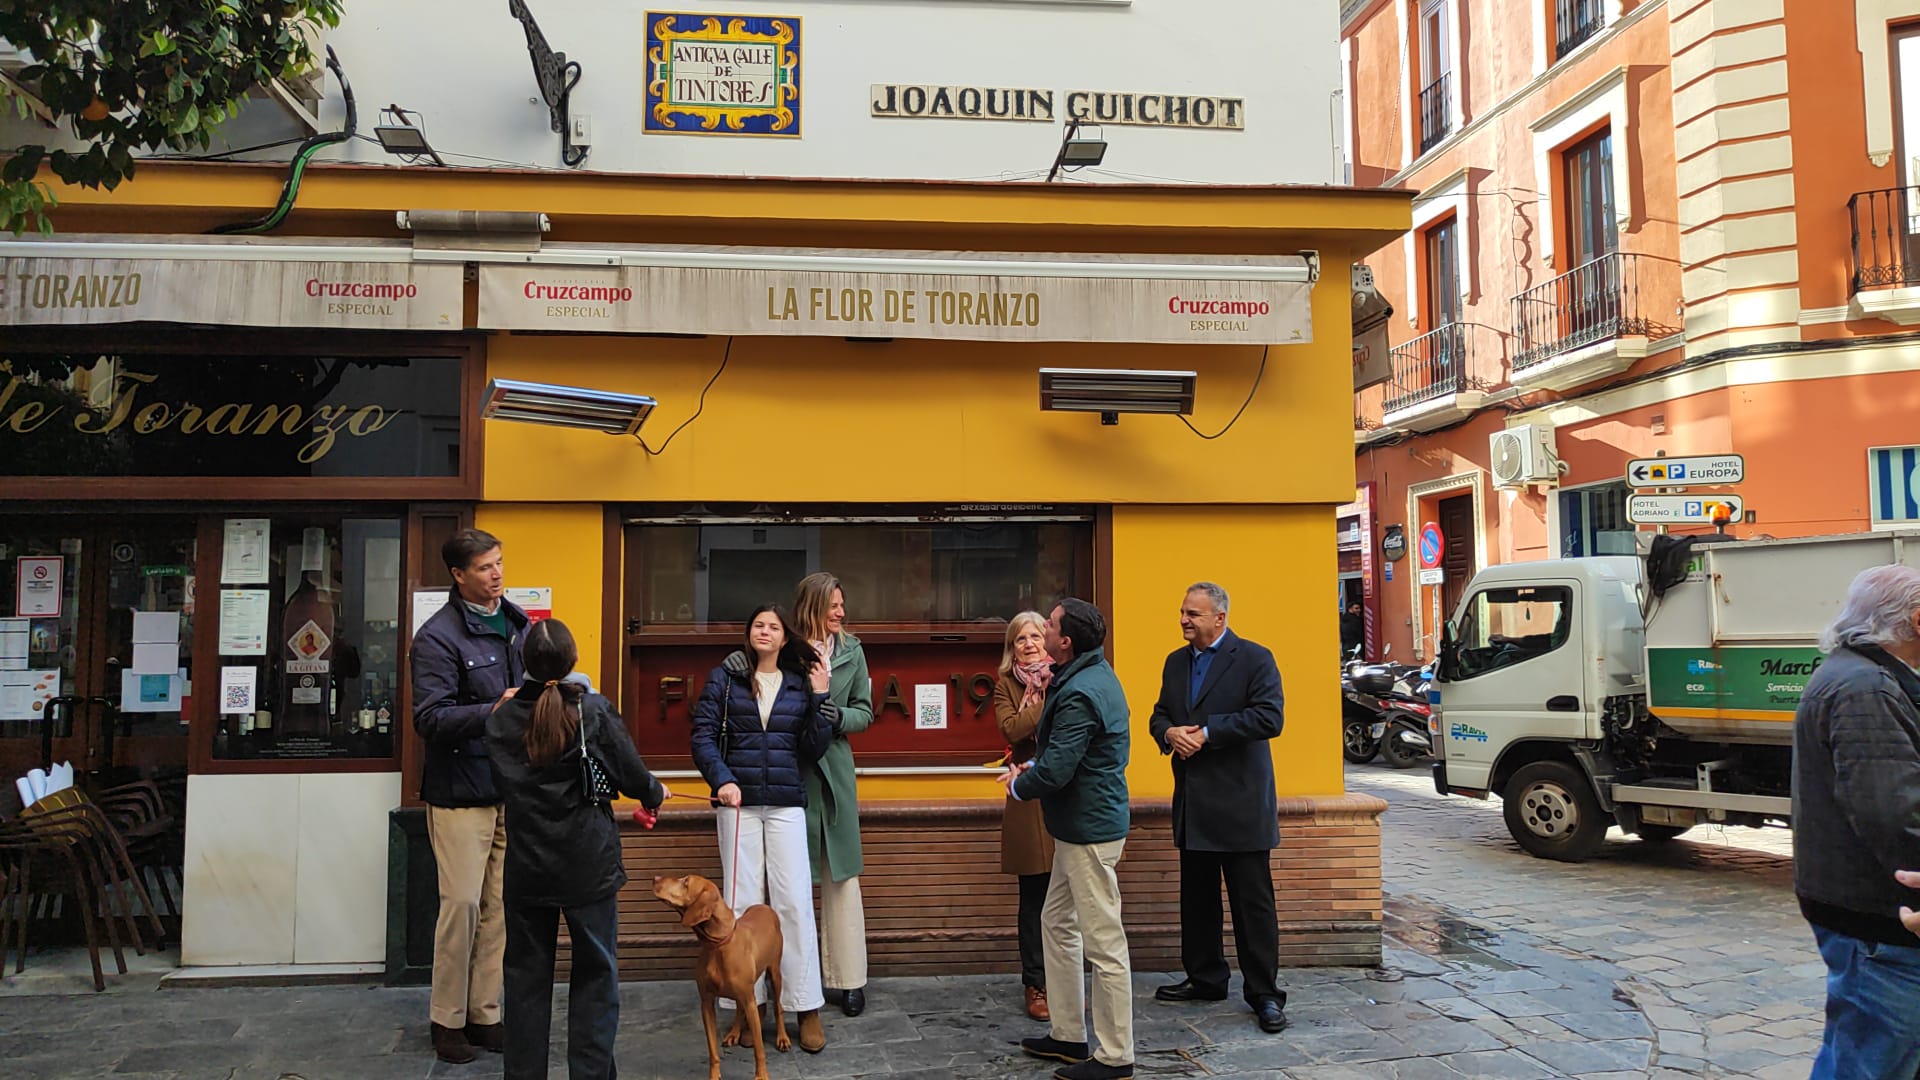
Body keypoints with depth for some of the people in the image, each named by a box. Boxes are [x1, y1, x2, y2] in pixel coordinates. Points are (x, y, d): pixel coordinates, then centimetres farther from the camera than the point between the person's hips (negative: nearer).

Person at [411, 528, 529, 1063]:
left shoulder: (517, 622, 10)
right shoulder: (438, 636, -12)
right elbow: (429, 718, -18)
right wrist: (494, 711, -29)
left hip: (512, 786, 6)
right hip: (462, 792, -6)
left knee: (499, 906, 9)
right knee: (462, 903, -3)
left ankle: (484, 1014, 20)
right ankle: (447, 1019, 14)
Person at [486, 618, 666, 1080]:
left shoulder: (501, 719, -2)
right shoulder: (594, 710, -12)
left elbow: (502, 783, 9)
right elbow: (631, 774, -6)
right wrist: (654, 794, 15)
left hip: (527, 864, 3)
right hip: (588, 864, -3)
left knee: (526, 973, 13)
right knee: (594, 972, 7)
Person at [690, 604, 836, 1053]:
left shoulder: (801, 684, 9)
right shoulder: (724, 678, 5)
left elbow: (814, 749, 5)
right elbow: (703, 735, -1)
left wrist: (821, 698, -4)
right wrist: (721, 779, -16)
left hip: (787, 805, 1)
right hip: (738, 803, -1)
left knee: (795, 900, -3)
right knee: (742, 901, 3)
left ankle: (807, 1008, 3)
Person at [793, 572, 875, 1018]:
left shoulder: (851, 650, 7)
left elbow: (864, 712, 9)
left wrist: (834, 717, -9)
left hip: (834, 769, 3)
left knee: (840, 875, 6)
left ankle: (849, 978, 13)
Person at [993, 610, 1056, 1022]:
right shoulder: (1005, 685, 7)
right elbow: (1012, 729, -10)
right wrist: (1051, 703, -15)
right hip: (1029, 799, -1)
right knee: (1034, 898, 4)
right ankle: (1036, 985, 15)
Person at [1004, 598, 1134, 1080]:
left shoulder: (1080, 693, -24)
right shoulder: (1093, 673, 9)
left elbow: (1055, 770, -26)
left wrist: (1019, 785, -6)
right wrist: (1033, 767, 4)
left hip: (1090, 829, -11)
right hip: (1078, 824, 11)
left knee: (1104, 943, -1)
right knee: (1058, 923, 19)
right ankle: (1067, 1035, 29)